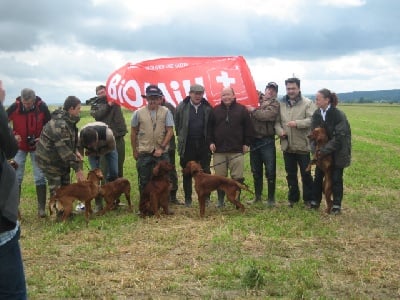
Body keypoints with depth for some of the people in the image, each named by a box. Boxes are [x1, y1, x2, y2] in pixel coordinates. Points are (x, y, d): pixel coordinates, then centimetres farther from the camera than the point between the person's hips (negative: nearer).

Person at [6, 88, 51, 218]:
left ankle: (41, 208, 8)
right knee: (16, 177, 2)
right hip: (20, 146, 0)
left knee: (40, 177, 0)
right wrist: (13, 135, -21)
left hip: (37, 146, 0)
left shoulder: (42, 107, -17)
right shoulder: (15, 107, -18)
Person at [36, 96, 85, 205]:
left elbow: (72, 139, 15)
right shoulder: (59, 125, -31)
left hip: (61, 159, 9)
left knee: (66, 187, 14)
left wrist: (76, 151, -3)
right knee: (56, 191, -4)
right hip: (50, 161, -9)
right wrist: (77, 168, -27)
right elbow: (64, 149, -31)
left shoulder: (69, 120, -1)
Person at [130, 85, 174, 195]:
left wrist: (161, 148, -11)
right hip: (144, 153, 1)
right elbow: (133, 133, 8)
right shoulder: (138, 113, 0)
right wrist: (134, 150, 9)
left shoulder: (166, 112, -3)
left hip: (161, 152, 0)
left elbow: (170, 131, -5)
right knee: (144, 181, 8)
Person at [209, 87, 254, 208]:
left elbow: (248, 128, 5)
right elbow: (210, 127, 11)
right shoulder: (215, 110, 8)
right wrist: (211, 142, 2)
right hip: (219, 150, 2)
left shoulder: (241, 109, 3)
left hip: (237, 150, -1)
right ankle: (220, 200, 16)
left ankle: (237, 200, 10)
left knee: (238, 177, -1)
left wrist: (246, 143, 1)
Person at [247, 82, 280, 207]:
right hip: (254, 140, 4)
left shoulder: (275, 104, -2)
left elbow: (266, 115, -19)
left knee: (270, 170, 0)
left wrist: (253, 110, -9)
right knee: (256, 170, 14)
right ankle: (257, 196, 26)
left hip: (267, 141, -4)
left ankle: (271, 198, 11)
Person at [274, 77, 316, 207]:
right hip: (287, 145, 4)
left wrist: (297, 123, -28)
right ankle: (293, 198, 26)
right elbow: (277, 121, 10)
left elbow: (312, 120, -15)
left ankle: (308, 199, 17)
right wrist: (279, 131, -10)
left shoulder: (308, 103, -5)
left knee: (306, 173, 5)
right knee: (290, 174, 14)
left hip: (302, 145, -4)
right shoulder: (281, 104, 8)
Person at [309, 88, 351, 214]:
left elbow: (338, 137, -24)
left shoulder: (339, 115, -23)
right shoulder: (317, 114, -5)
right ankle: (315, 202, 20)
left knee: (336, 178, 1)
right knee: (318, 176, 7)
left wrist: (324, 151, -25)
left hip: (338, 152, -5)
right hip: (323, 151, 5)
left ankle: (337, 205, 14)